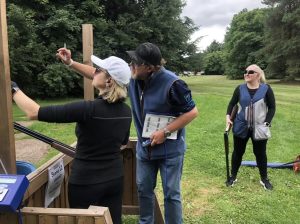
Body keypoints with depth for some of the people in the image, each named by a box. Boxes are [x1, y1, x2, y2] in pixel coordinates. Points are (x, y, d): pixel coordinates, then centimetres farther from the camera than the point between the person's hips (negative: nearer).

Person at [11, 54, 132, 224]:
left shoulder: (89, 109, -26)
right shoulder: (126, 111, -5)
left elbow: (34, 113, -23)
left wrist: (13, 88, -8)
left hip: (85, 181, -5)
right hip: (115, 178, 6)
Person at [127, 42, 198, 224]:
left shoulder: (172, 83, -25)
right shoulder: (134, 78, -7)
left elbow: (192, 112, -18)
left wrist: (165, 132, -22)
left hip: (170, 149, -6)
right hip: (145, 147, 6)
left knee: (171, 193, 8)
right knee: (144, 189, 19)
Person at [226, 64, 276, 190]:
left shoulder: (266, 89, -8)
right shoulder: (240, 89, -3)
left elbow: (272, 107, -2)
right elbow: (232, 103, 8)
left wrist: (267, 123, -11)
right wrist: (228, 116, -7)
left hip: (259, 128, -1)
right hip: (241, 127, 2)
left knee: (260, 153, 12)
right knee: (238, 152, 12)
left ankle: (264, 179, 30)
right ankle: (233, 176, 27)